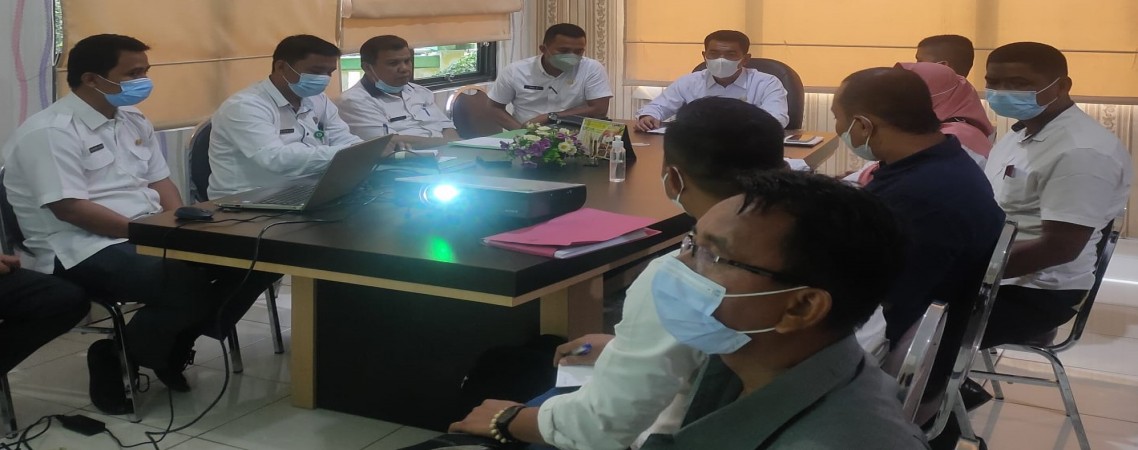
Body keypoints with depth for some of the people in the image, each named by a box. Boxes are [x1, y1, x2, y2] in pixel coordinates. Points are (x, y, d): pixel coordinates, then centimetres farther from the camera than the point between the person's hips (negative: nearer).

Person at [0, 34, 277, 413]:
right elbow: (69, 208, -19)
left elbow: (160, 182, 16)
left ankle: (175, 346, 7)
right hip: (86, 251, -9)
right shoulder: (50, 132, -12)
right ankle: (116, 359, -7)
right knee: (189, 283, -33)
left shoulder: (134, 122, 15)